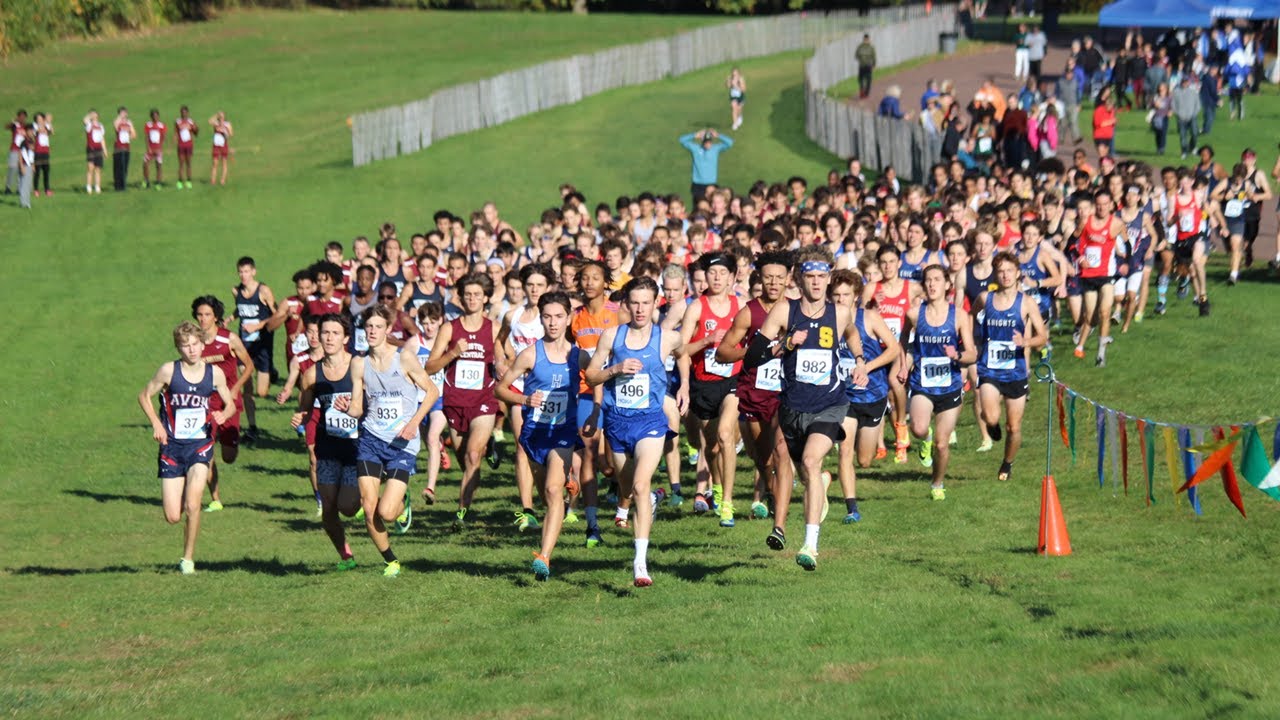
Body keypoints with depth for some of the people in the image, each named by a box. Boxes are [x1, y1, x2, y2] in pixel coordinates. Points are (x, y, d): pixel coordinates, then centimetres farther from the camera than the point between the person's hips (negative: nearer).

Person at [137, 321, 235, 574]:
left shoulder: (215, 373, -1)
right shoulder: (169, 371, -6)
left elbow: (230, 403, 12)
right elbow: (144, 396, 6)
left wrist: (222, 415, -10)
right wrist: (156, 423, -9)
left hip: (200, 445, 0)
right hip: (172, 447, 0)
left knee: (192, 506, -18)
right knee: (173, 517, -2)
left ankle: (188, 558, 1)